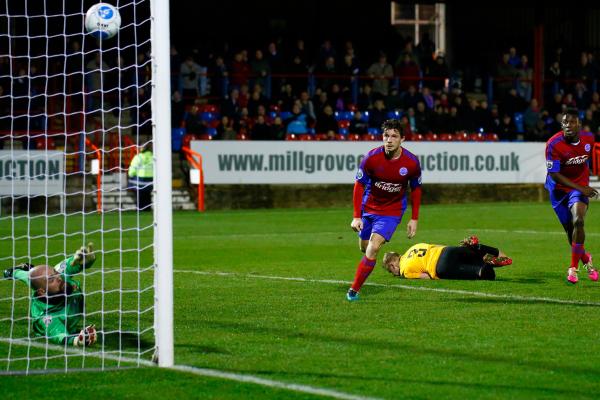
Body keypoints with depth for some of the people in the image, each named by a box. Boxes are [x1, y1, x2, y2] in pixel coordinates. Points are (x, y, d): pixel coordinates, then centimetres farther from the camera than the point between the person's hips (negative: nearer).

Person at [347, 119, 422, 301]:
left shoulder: (411, 162, -18)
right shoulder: (371, 158, -21)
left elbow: (416, 189, -1)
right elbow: (359, 185, -9)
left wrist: (414, 219, 0)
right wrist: (356, 216, -13)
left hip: (392, 211, -2)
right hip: (368, 206, 2)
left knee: (373, 248, -17)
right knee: (364, 247, 12)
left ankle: (354, 289, -6)